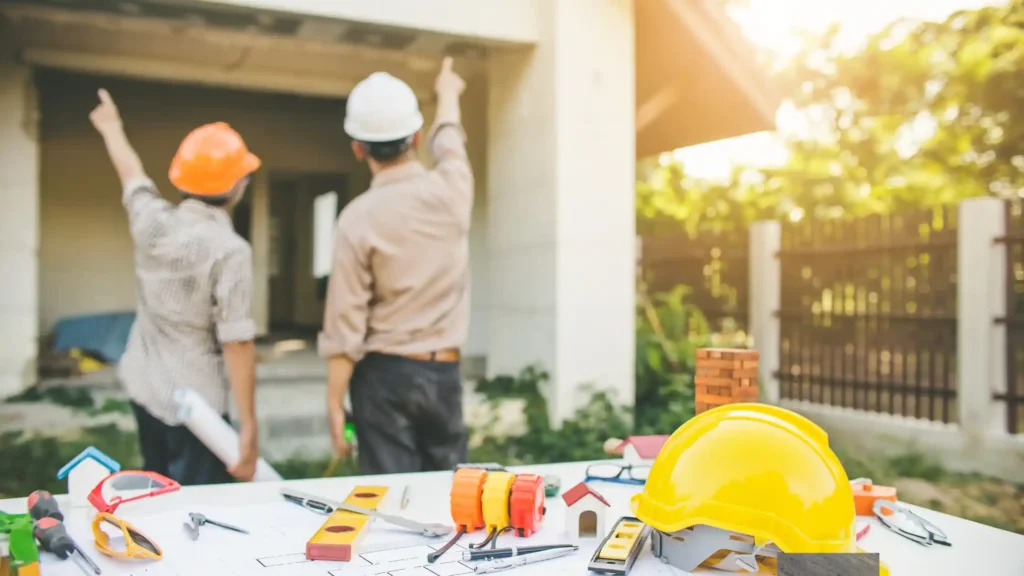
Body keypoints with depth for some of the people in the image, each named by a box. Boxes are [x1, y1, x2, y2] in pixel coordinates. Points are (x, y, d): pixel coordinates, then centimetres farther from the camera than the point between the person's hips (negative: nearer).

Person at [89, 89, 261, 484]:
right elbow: (237, 344, -21)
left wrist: (112, 128, 42)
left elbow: (132, 176, 21)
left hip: (143, 389, 7)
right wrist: (248, 427, -15)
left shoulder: (153, 221, -2)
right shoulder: (229, 250, -20)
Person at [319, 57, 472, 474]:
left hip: (385, 373, -3)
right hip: (444, 372, 3)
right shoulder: (451, 189, -2)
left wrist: (335, 404, -1)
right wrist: (448, 95, 44)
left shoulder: (358, 219, -11)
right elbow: (449, 141, 23)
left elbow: (345, 327, -10)